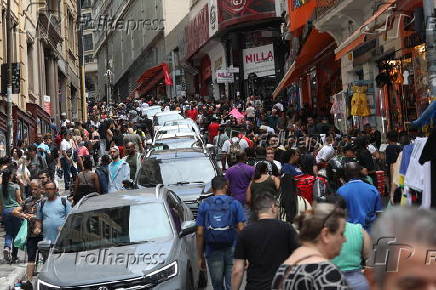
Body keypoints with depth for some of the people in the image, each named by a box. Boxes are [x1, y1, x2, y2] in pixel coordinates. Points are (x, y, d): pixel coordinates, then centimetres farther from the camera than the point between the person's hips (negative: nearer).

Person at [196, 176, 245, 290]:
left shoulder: (204, 205, 2)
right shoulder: (235, 204, -1)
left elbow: (200, 233, -1)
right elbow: (241, 230, -6)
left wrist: (200, 257, 5)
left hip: (212, 252, 1)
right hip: (232, 250, -1)